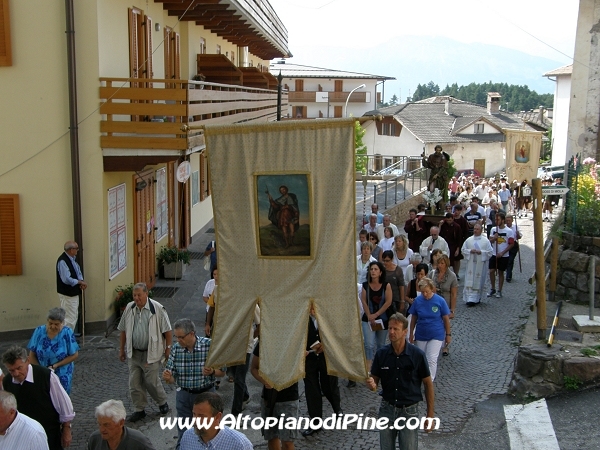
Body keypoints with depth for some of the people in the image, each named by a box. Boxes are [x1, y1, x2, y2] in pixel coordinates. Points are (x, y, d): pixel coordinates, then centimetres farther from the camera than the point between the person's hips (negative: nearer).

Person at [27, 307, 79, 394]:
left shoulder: (67, 333, -15)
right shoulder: (39, 331, -8)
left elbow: (74, 355, -10)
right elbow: (32, 355, -1)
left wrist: (55, 366, -16)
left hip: (62, 375, -1)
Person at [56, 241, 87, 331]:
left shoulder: (72, 259, 7)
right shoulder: (62, 261, -23)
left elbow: (78, 272, 14)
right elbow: (66, 279, -30)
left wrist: (81, 281, -6)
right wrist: (80, 282, -17)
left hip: (74, 293, 10)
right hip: (67, 295, -10)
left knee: (74, 318, 17)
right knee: (70, 319, -7)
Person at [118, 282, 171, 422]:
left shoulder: (157, 309, -12)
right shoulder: (129, 308, 1)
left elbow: (167, 330, -7)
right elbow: (123, 331, 10)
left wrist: (168, 348, -7)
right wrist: (122, 350, 12)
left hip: (151, 353, -4)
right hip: (133, 353, 4)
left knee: (151, 381, 0)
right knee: (134, 383, 7)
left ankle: (162, 402, 26)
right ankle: (139, 409, 22)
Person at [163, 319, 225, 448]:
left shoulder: (209, 345, -14)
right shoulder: (176, 348, -6)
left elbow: (222, 372, -5)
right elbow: (172, 379, -1)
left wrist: (212, 371, -26)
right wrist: (167, 377, -24)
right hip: (184, 395, 2)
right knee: (184, 434, 11)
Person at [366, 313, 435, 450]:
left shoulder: (417, 355, -13)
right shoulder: (381, 354, -6)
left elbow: (428, 384, -5)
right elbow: (374, 380, 2)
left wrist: (430, 415, -5)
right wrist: (371, 384, -23)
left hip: (409, 411, -3)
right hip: (387, 409, 3)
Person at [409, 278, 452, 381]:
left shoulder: (440, 301, -12)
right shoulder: (417, 301, -6)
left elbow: (446, 319, -3)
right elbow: (414, 318, 4)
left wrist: (448, 334, 1)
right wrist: (411, 334, 8)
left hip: (436, 335, -3)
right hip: (421, 335, 3)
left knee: (432, 359, -9)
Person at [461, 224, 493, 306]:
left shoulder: (486, 241, 0)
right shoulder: (468, 240, 5)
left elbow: (489, 252, -1)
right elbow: (463, 250, 8)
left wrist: (481, 252, -15)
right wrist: (470, 251, -10)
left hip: (480, 264, -1)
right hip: (470, 263, 1)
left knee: (478, 281, 3)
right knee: (469, 281, -3)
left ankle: (476, 299, 11)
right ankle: (470, 298, -1)